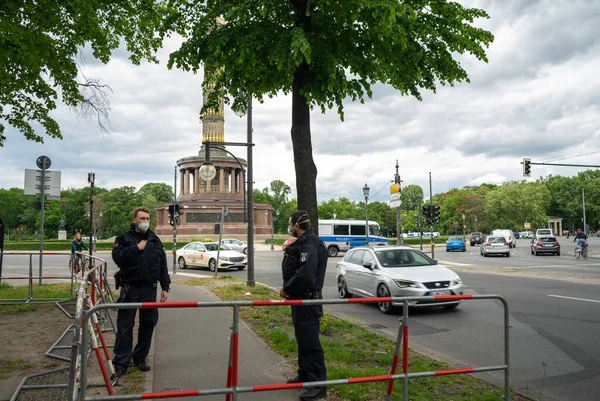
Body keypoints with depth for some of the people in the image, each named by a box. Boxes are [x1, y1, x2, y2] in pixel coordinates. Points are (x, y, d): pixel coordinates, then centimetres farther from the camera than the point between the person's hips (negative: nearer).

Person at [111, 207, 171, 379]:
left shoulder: (155, 240, 11)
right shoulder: (124, 239, 3)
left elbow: (163, 265, 10)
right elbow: (118, 258, -15)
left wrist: (165, 288, 5)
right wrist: (137, 248, -15)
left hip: (150, 289, 3)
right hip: (129, 289, -3)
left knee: (148, 324, 9)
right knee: (125, 326, -1)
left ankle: (140, 358, 23)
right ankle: (121, 362, 7)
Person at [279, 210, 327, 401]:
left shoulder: (309, 244, -21)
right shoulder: (303, 242, 13)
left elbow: (305, 275, -29)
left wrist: (287, 289, -18)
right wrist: (289, 288, 6)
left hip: (307, 300, -11)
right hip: (301, 298, 11)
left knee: (310, 341, -7)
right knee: (303, 339, 19)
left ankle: (318, 384, -2)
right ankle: (304, 375, 32)